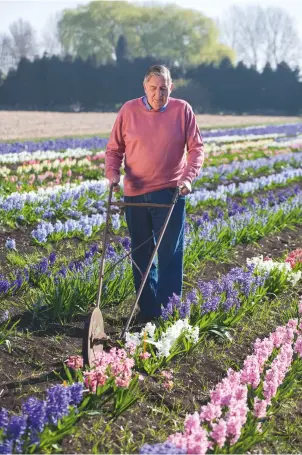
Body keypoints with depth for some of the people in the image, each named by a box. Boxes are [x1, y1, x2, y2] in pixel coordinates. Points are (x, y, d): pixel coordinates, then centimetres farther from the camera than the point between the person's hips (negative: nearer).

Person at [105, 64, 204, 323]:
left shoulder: (182, 110, 0)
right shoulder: (129, 110, 2)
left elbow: (196, 147, 2)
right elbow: (114, 148, 9)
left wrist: (188, 176, -13)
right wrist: (112, 173, -8)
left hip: (170, 194, -2)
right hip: (135, 194, 2)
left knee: (170, 255, -2)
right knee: (141, 255, 10)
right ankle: (147, 310, 22)